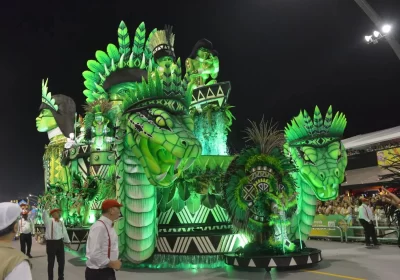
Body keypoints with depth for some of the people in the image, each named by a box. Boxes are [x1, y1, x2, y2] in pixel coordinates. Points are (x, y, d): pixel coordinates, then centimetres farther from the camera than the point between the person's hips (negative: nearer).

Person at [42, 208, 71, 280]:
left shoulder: (61, 222, 12)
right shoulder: (49, 221, -5)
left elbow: (64, 232, 20)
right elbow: (44, 214, -23)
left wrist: (68, 241, 26)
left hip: (60, 242, 6)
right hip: (51, 242, -6)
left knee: (61, 261, 15)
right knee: (51, 262, 6)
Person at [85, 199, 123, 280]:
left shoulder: (109, 226, 9)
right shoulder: (99, 227, -23)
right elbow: (94, 254, -28)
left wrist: (114, 261, 4)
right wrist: (111, 263, -18)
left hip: (107, 271, 10)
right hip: (98, 273, -9)